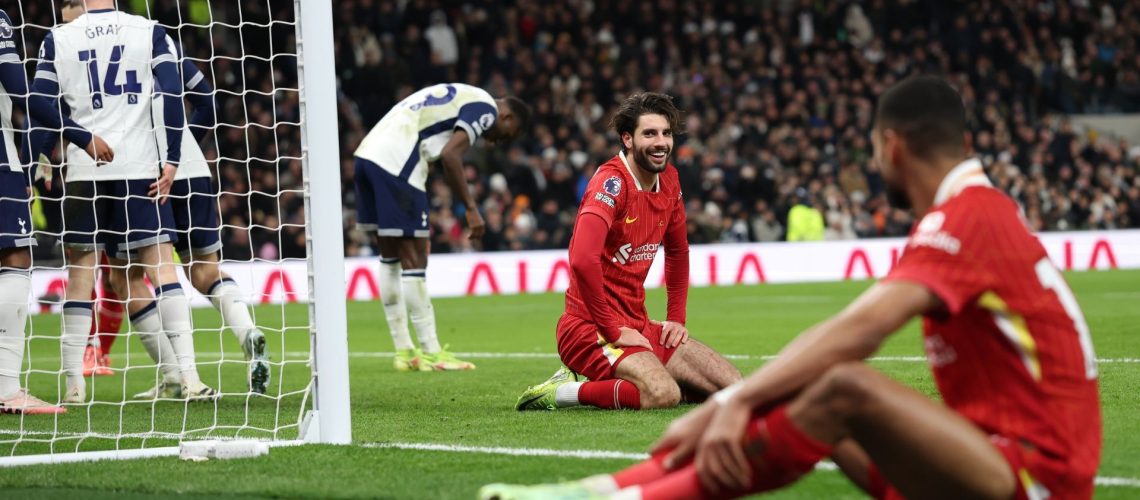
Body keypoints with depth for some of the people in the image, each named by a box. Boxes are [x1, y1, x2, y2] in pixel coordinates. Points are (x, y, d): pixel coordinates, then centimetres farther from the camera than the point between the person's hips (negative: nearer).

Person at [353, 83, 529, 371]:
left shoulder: (462, 97, 29)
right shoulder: (486, 108, 1)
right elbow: (450, 155, -14)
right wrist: (471, 209, -10)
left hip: (367, 153, 10)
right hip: (395, 162, -10)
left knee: (391, 258, 15)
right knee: (413, 260, -4)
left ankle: (404, 352, 21)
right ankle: (431, 353, 0)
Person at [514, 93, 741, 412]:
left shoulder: (668, 180, 9)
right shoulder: (611, 182, -17)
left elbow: (677, 251, 25)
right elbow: (582, 260, -30)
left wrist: (676, 318, 15)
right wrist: (613, 331, -23)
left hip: (637, 326, 9)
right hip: (591, 327, -9)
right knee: (664, 394, -33)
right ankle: (566, 392, -9)